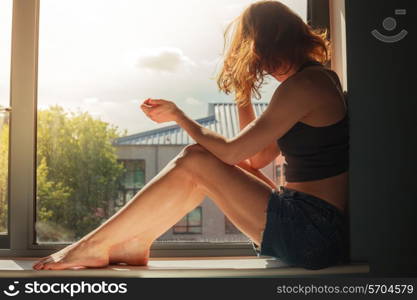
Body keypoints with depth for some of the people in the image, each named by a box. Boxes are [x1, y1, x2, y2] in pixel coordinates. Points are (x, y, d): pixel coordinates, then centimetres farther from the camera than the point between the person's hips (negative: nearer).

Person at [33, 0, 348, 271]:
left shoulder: (302, 86, -15)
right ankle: (134, 244, 8)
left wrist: (178, 115, 1)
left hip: (312, 235, -9)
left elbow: (231, 152, -13)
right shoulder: (318, 78, 15)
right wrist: (243, 93, 12)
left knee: (195, 161, -10)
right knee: (206, 162, 8)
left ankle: (96, 245, -2)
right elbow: (256, 158, 16)